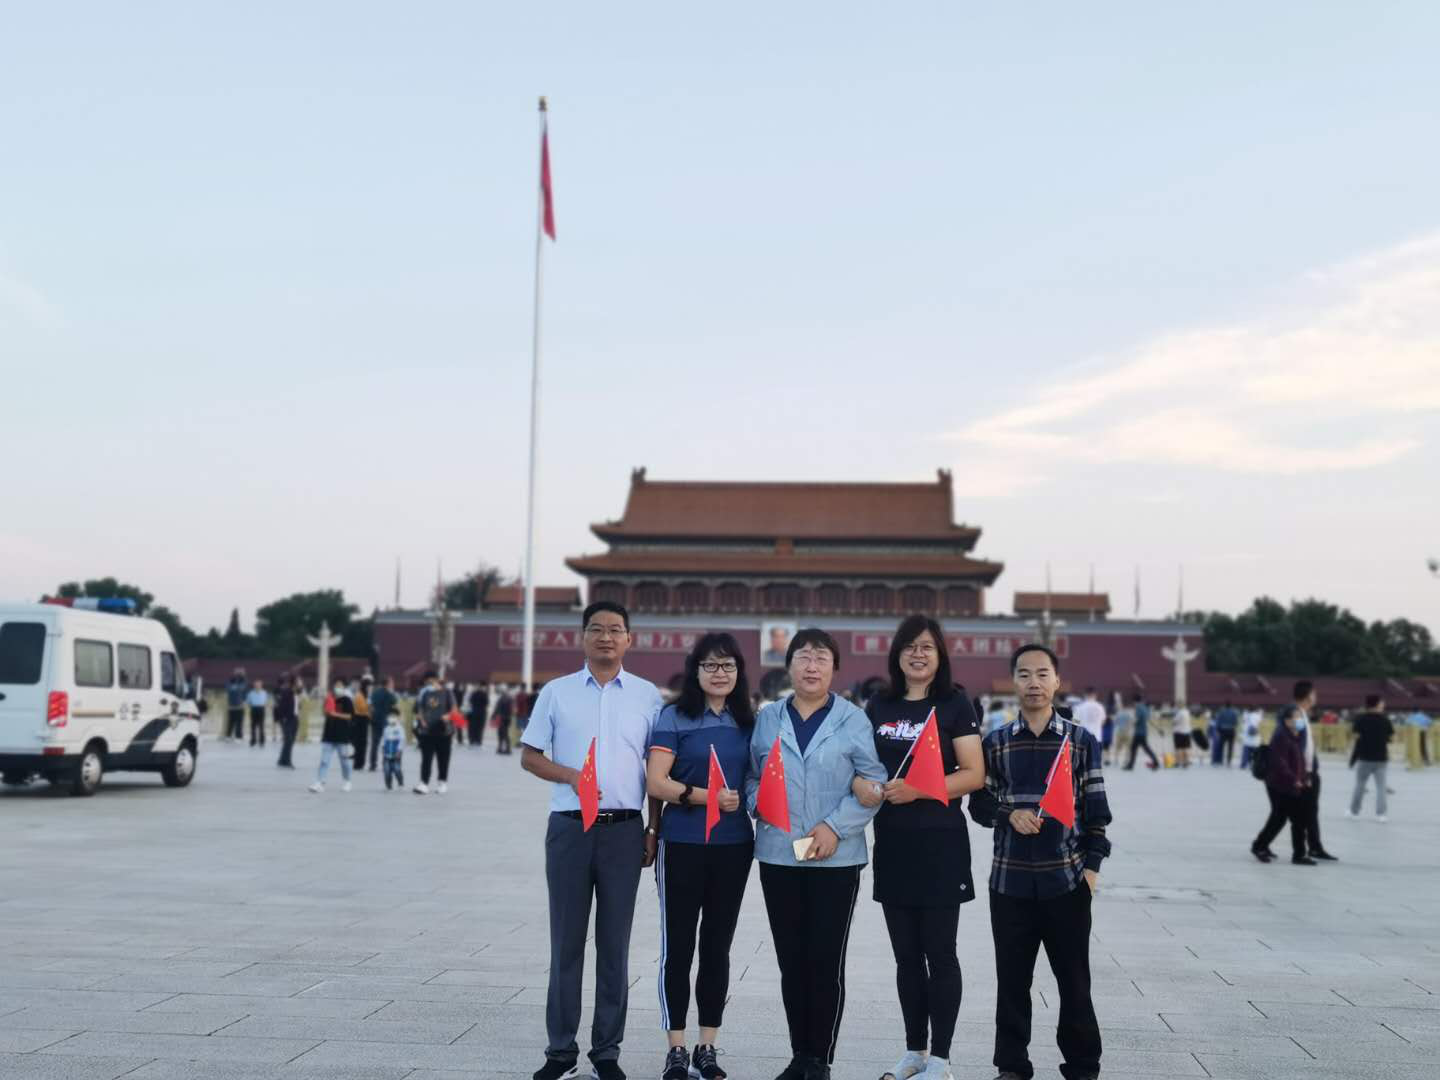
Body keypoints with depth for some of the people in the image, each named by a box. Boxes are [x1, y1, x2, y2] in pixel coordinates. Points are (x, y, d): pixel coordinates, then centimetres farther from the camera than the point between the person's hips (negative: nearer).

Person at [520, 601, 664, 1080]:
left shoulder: (647, 695, 6)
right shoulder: (556, 692, 6)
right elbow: (529, 756, 7)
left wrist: (653, 830, 3)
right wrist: (570, 776, -11)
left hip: (624, 829, 0)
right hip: (569, 826, 0)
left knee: (614, 943, 6)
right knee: (566, 941, 5)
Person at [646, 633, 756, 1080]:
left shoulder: (747, 722, 9)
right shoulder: (674, 717, -4)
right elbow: (656, 783, -11)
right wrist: (707, 796, -21)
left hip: (733, 846, 4)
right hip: (682, 845, -4)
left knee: (718, 946, 10)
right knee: (678, 946, 2)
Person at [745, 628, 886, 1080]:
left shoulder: (853, 720, 0)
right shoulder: (767, 718, 10)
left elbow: (874, 783, -4)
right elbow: (751, 776, 14)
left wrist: (835, 827, -13)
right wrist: (759, 804, -7)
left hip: (836, 859, -3)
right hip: (778, 855, 3)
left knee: (826, 962, 0)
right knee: (791, 961, 8)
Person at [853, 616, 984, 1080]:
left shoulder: (955, 705, -3)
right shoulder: (879, 707, 9)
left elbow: (974, 775, -9)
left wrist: (917, 790, -21)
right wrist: (861, 784, -10)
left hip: (940, 843, -4)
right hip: (892, 842, 4)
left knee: (939, 953, 1)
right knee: (906, 955, 12)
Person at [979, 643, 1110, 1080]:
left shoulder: (1081, 741, 2)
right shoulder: (995, 743, 5)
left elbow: (1096, 808, 3)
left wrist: (1092, 865, -4)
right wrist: (1010, 814, -10)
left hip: (1067, 879, -1)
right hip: (1010, 879, 1)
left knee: (1074, 978, 6)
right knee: (1012, 978, 7)